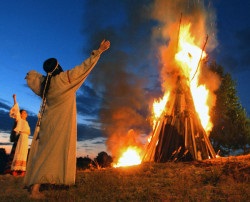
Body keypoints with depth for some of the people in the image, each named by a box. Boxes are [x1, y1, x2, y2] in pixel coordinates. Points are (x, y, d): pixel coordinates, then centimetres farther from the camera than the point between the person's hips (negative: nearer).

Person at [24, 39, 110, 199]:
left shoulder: (43, 81, 10)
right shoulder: (65, 78, -7)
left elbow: (31, 75, 29)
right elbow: (85, 66, -6)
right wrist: (99, 51, 0)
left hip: (47, 121, 7)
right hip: (61, 121, -7)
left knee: (44, 151, 7)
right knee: (52, 152, -10)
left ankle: (34, 185, 4)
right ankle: (35, 188, -15)